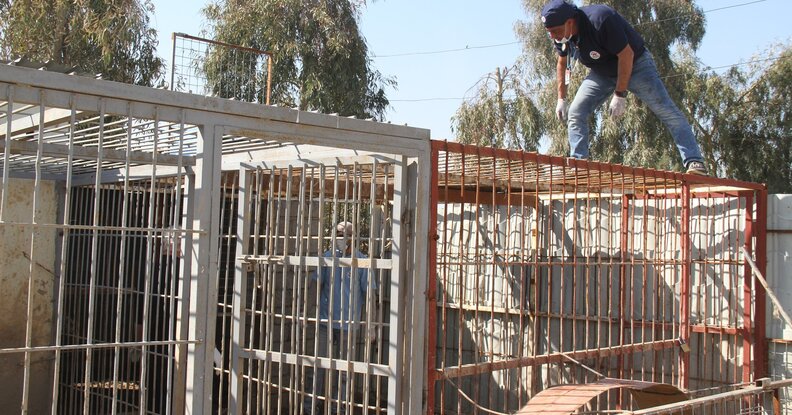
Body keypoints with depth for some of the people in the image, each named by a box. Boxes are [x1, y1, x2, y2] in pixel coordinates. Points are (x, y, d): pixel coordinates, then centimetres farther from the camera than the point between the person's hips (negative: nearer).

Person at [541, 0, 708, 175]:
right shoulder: (561, 36, -14)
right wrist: (561, 98, 7)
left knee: (668, 112, -13)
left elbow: (626, 55, -29)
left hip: (635, 65, -6)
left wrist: (620, 94, -27)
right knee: (575, 113, -9)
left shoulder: (600, 19, -35)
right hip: (601, 73, 6)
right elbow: (562, 63, 7)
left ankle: (694, 162, -15)